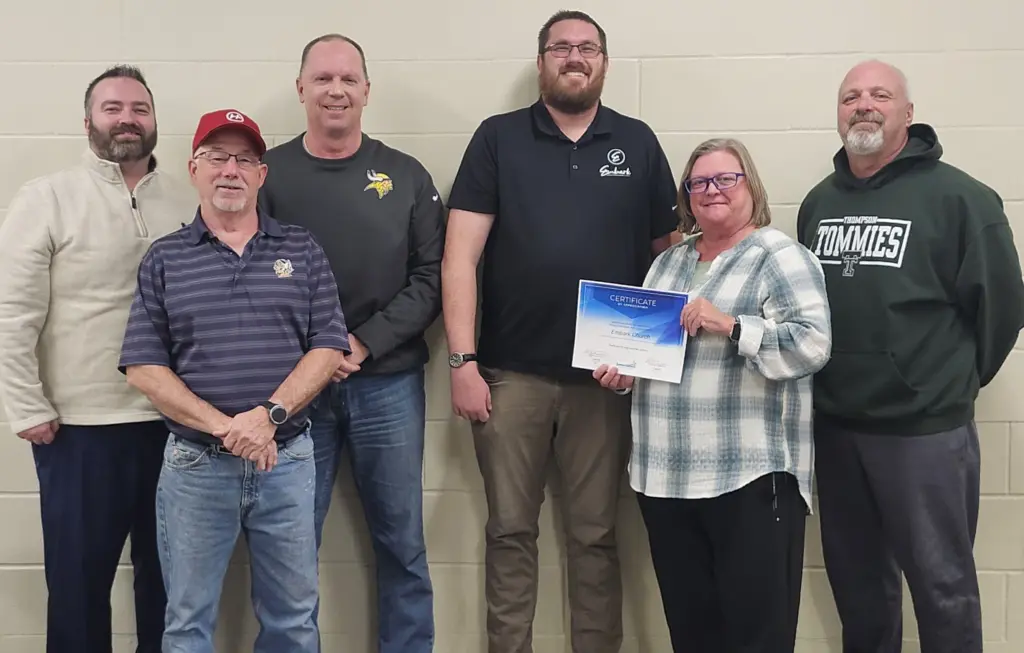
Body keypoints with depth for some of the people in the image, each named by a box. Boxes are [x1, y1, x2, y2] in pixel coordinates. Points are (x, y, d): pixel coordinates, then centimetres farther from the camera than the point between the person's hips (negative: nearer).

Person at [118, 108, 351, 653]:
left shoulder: (302, 250, 6)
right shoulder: (163, 259, 4)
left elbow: (328, 347, -1)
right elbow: (143, 366, -3)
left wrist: (269, 415, -16)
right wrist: (223, 427, -14)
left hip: (287, 459, 1)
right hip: (194, 464, 0)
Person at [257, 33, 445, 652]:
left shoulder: (407, 176, 4)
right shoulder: (268, 174, 2)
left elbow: (431, 278, 1)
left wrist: (365, 343, -11)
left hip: (389, 384, 1)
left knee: (402, 544, 9)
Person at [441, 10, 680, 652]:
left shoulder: (638, 143, 7)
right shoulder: (499, 138, 2)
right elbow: (460, 256, -3)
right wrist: (463, 361, -10)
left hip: (604, 375, 1)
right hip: (512, 372, -1)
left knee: (596, 534, 10)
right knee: (511, 530, 8)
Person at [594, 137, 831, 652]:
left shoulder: (780, 256, -3)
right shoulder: (668, 264, 18)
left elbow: (812, 344, -14)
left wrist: (729, 325, -21)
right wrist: (622, 371, 5)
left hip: (751, 476, -6)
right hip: (665, 476, 6)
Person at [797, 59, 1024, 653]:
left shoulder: (958, 197, -10)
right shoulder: (819, 202, 9)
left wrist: (956, 382, 2)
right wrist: (832, 382, 12)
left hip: (926, 430, -5)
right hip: (834, 426, 5)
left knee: (942, 583, 7)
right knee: (856, 580, 18)